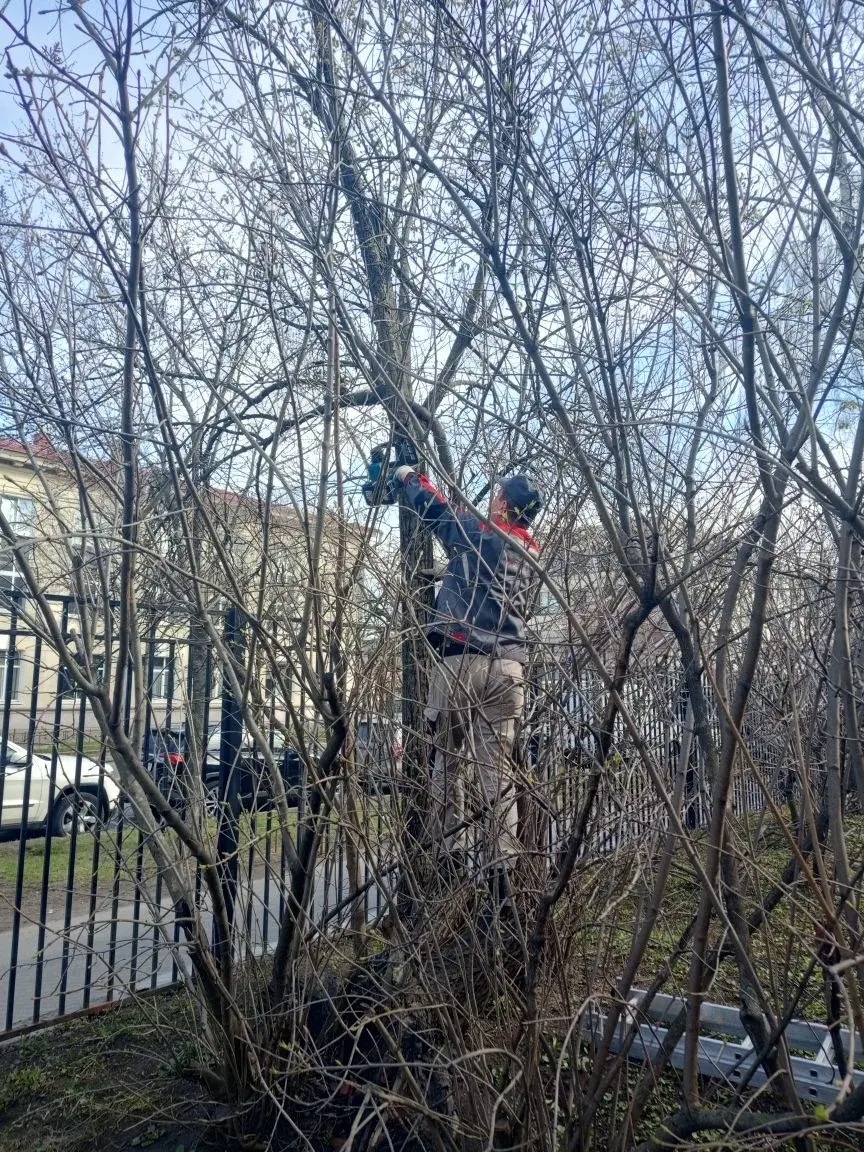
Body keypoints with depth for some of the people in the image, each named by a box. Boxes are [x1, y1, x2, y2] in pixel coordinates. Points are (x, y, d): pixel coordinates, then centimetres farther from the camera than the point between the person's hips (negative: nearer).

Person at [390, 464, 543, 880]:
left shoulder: (478, 533, 0)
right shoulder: (531, 554, 17)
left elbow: (433, 508, 13)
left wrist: (407, 476, 33)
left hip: (459, 662, -5)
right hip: (506, 668, 5)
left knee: (447, 761, 6)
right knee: (498, 769, 3)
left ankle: (449, 858, 6)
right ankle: (500, 865, 2)